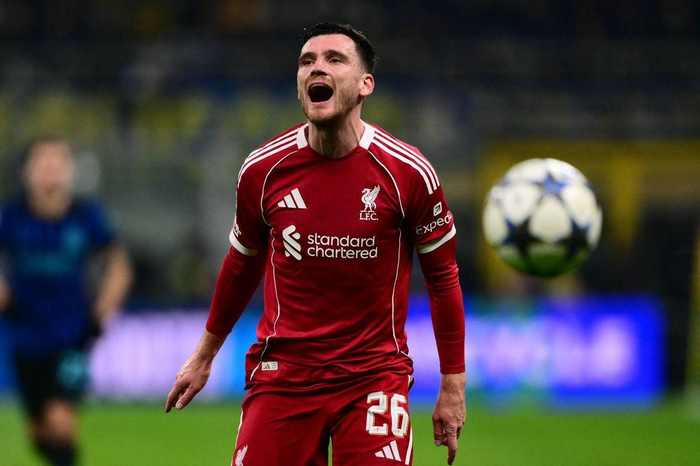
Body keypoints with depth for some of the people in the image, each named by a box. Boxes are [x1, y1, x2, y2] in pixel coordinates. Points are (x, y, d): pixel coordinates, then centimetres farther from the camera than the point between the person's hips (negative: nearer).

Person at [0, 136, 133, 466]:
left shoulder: (86, 217, -6)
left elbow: (118, 266, 8)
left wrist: (101, 315, -1)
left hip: (71, 340, -2)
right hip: (27, 341, 2)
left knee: (60, 420, -20)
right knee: (40, 434, 10)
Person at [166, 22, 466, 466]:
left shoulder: (408, 172, -7)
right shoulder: (263, 170, 0)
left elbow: (443, 277, 3)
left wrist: (453, 386, 3)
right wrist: (204, 356, 26)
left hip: (374, 375, -2)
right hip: (281, 374, 2)